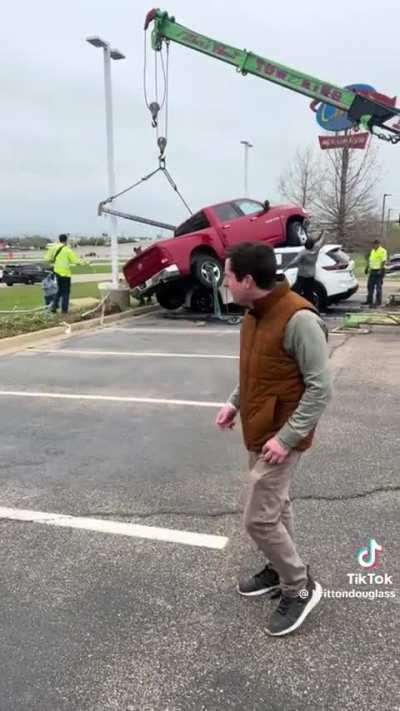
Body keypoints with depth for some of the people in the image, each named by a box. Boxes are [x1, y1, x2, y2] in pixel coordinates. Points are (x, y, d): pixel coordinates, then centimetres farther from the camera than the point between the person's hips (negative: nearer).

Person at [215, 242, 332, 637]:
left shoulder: (299, 319, -24)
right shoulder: (254, 314, 4)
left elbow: (320, 388, -21)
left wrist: (287, 437, -23)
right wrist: (234, 402, 6)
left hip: (280, 438, -8)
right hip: (258, 432, 8)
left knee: (259, 519, -3)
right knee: (275, 506, 21)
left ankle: (300, 587, 18)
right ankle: (279, 570, 40)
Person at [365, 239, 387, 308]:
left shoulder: (382, 251, -11)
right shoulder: (372, 251, 15)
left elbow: (384, 261, -18)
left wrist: (380, 270, -24)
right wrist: (367, 268, 15)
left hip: (378, 271, -8)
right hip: (372, 271, 8)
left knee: (378, 287, -4)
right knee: (370, 286, 11)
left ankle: (378, 302, 2)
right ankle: (369, 301, 20)